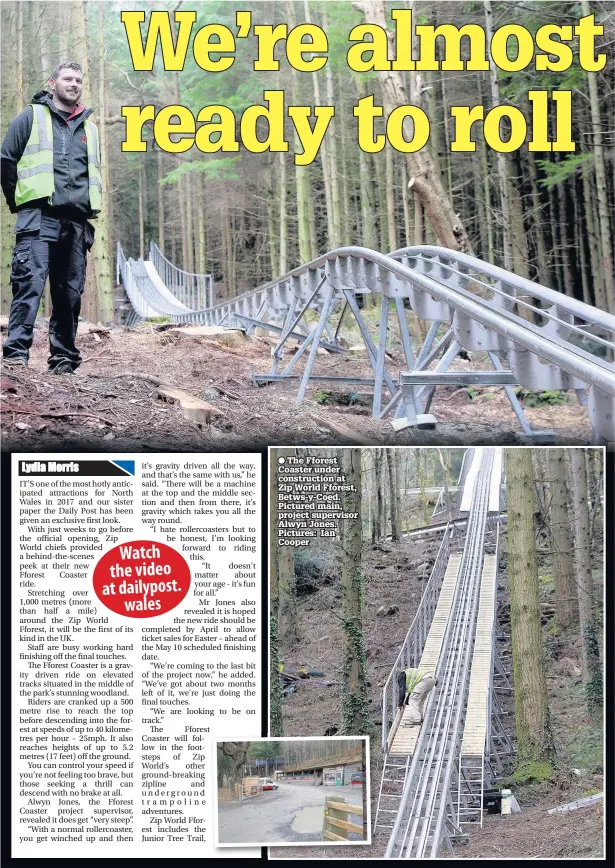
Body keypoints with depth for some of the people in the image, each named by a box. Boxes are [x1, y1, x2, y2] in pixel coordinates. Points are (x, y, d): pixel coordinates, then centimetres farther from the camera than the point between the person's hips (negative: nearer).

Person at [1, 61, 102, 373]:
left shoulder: (89, 128, 23)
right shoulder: (32, 117, 9)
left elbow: (95, 175, 30)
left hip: (76, 222, 5)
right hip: (39, 217, -5)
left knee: (70, 292, 4)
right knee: (30, 283, -17)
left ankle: (63, 357, 10)